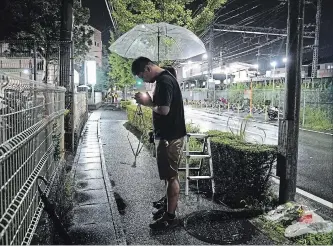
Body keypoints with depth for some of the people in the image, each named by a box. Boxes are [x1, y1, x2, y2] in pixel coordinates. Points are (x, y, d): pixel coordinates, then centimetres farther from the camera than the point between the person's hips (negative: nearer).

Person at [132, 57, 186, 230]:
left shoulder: (164, 81, -18)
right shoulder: (164, 78, 13)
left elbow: (164, 110, -27)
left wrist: (148, 102, -11)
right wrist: (149, 100, 4)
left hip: (170, 136, -10)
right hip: (168, 134, 10)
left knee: (171, 176, 0)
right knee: (170, 175, 19)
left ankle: (170, 216, 11)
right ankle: (171, 204, 33)